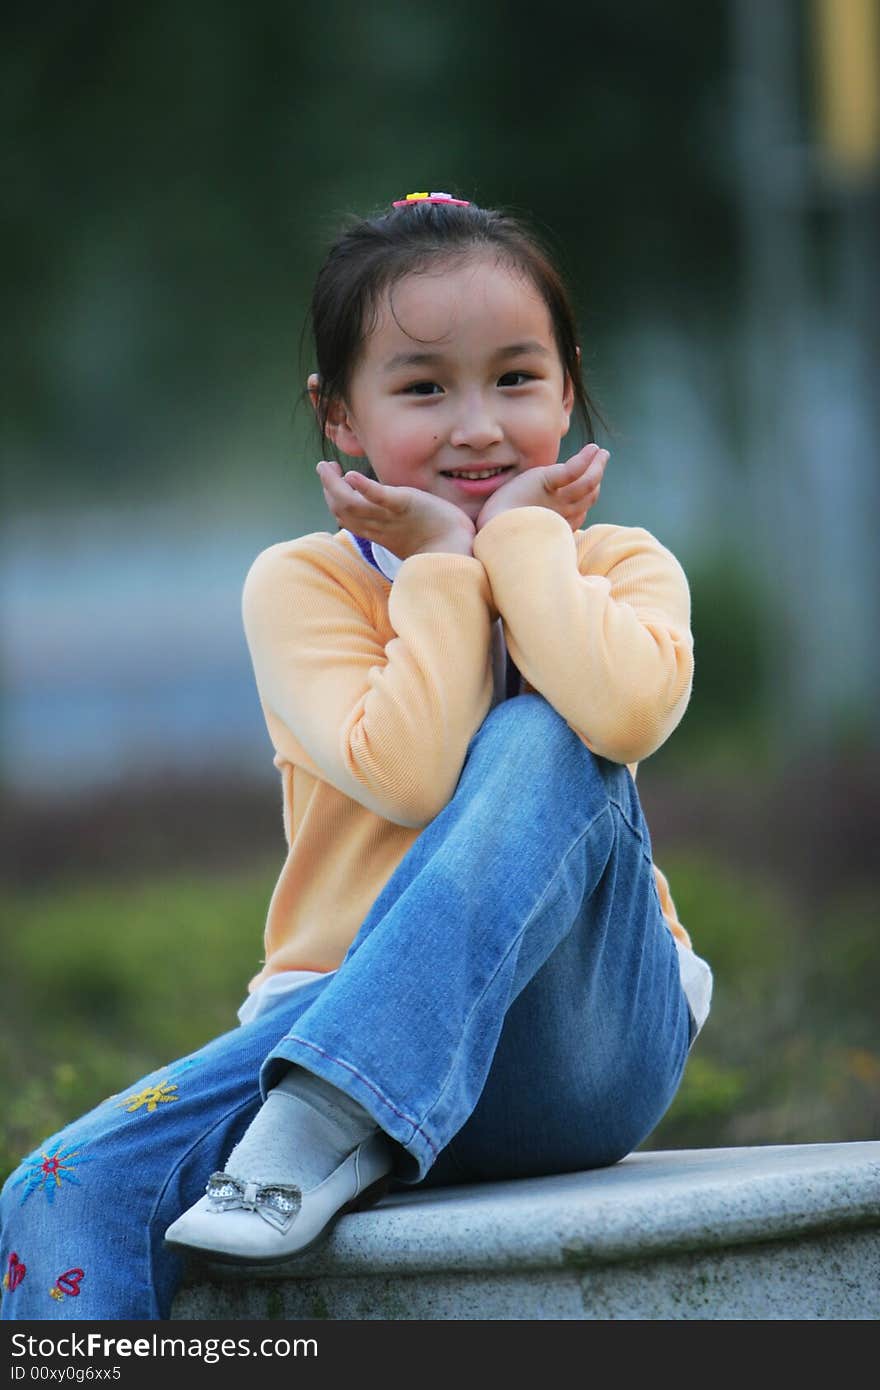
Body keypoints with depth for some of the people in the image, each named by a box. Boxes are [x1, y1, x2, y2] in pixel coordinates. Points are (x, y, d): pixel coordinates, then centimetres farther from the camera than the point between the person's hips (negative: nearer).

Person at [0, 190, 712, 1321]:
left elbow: (625, 713, -23)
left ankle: (324, 1129, -36)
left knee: (544, 745, -29)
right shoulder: (301, 584, 2)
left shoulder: (622, 566, 4)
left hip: (579, 1041, -1)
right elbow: (405, 771, -17)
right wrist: (443, 568, -8)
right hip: (337, 1015, 1)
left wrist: (523, 536, -10)